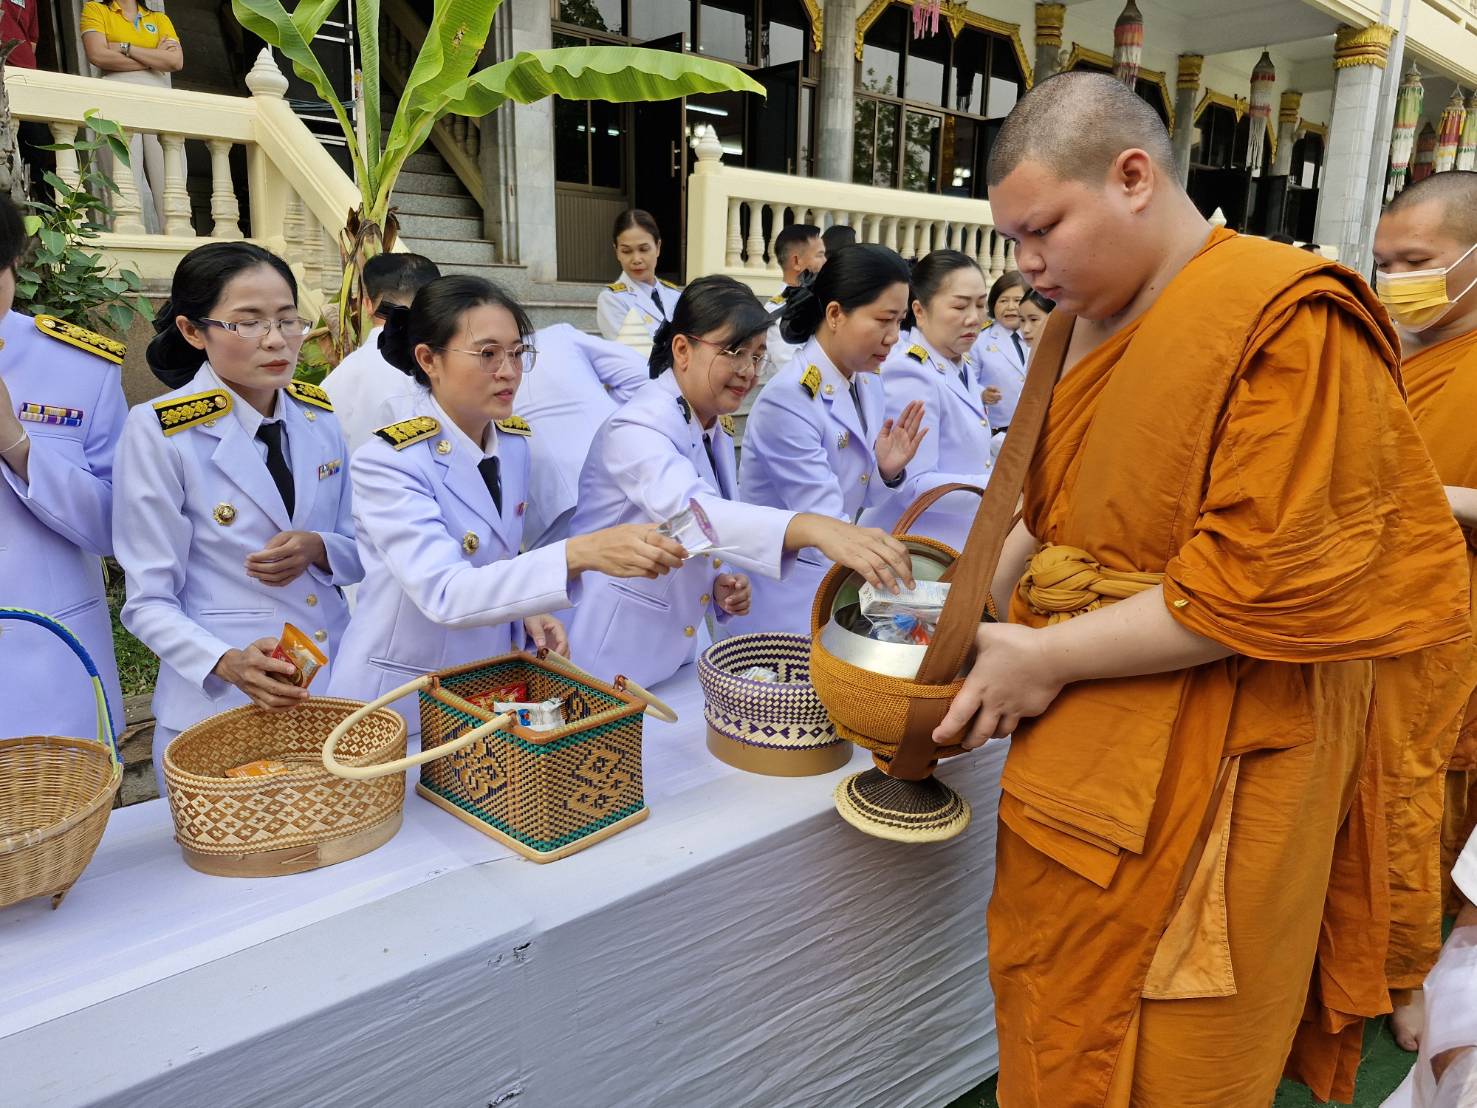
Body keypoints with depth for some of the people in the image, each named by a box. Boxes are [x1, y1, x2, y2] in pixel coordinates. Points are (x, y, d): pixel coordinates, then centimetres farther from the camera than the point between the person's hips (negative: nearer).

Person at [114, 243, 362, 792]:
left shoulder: (319, 416, 3)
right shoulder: (158, 432, -10)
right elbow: (150, 602, -9)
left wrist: (318, 549, -12)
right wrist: (229, 664, -27)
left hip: (337, 683, 4)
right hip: (220, 704, -4)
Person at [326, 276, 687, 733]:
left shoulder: (516, 443, -1)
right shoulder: (387, 462, -20)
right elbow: (443, 593, -33)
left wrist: (526, 612, -7)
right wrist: (578, 554, -44)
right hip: (400, 696, -5)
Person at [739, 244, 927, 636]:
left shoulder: (868, 382, 1)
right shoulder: (787, 401, -24)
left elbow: (860, 499, 9)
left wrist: (888, 472, -13)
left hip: (838, 579, 7)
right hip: (785, 594, -7)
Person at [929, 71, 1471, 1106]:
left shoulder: (1292, 322, -17)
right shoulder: (1080, 323, 9)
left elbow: (1270, 583, -21)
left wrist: (1049, 655, -18)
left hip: (1202, 773, -7)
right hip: (1080, 751, 7)